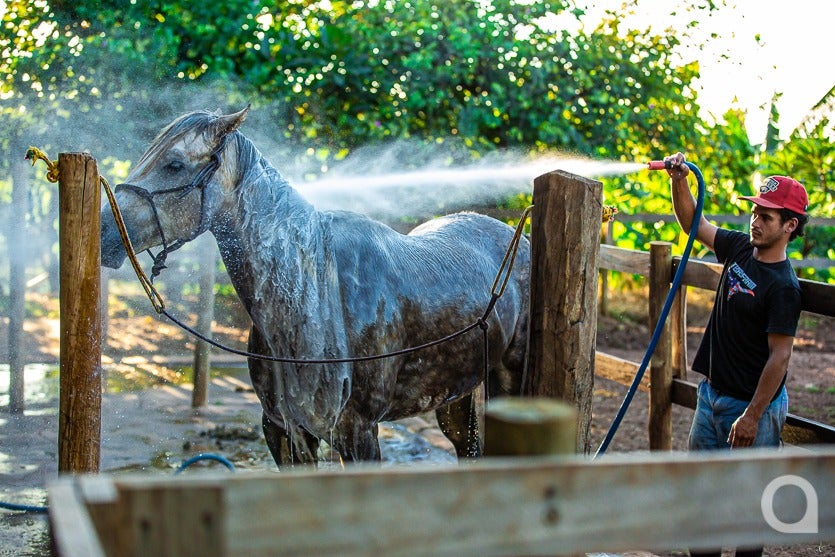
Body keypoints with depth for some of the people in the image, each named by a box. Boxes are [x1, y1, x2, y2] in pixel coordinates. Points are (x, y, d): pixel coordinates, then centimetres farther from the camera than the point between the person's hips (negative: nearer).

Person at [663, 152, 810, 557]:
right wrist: (678, 180, -3)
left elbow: (779, 357, -21)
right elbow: (692, 223, 13)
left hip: (752, 403, -8)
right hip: (712, 391, 8)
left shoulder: (783, 287, -20)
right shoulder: (740, 248, 1)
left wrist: (752, 416, -21)